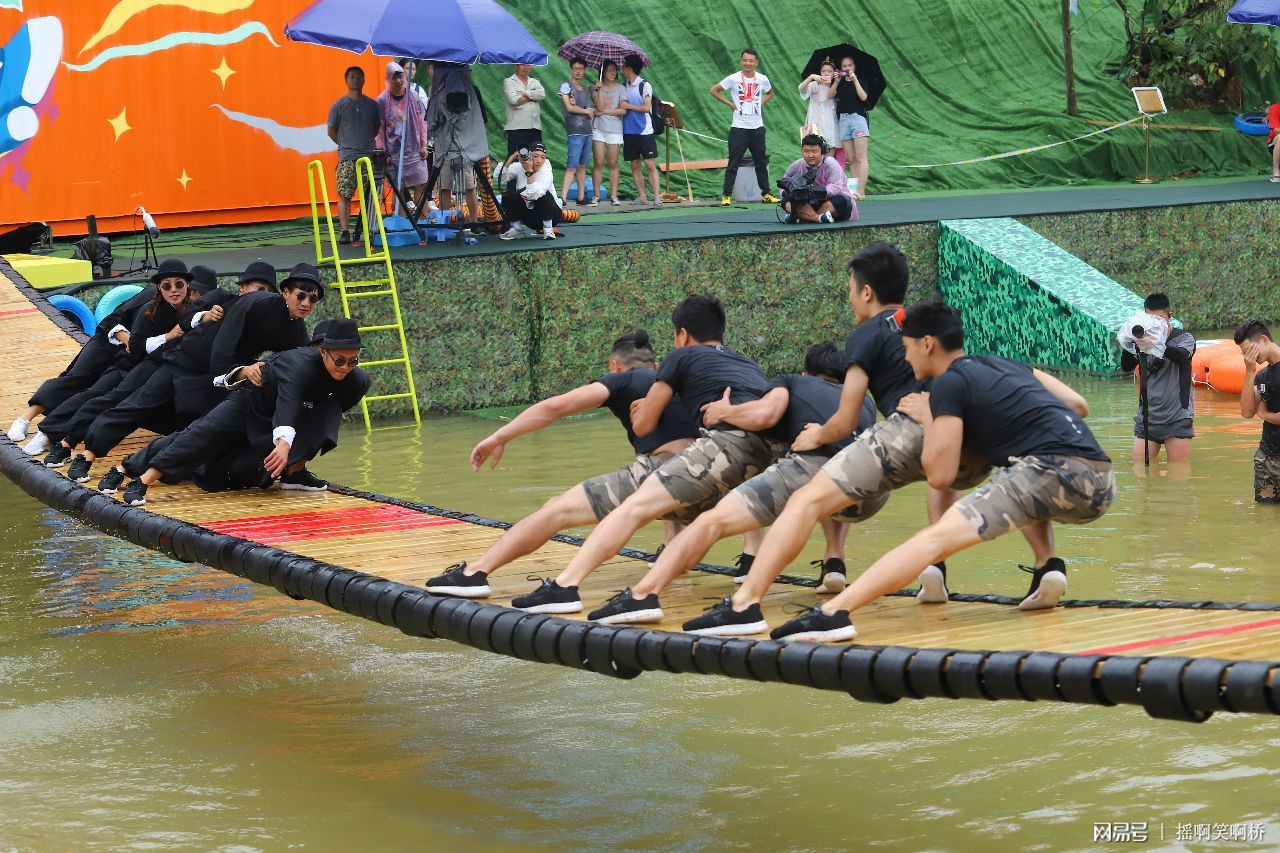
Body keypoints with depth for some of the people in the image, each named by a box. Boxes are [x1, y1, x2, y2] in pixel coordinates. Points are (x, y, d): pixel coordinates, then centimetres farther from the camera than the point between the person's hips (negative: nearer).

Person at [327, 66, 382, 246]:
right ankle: (345, 232, -9)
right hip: (347, 157, -3)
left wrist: (365, 142, 14)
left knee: (370, 195, 2)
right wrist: (346, 144, 8)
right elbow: (331, 131, 8)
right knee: (344, 195, -9)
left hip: (369, 156, 3)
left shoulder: (372, 105, 12)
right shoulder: (339, 105, 3)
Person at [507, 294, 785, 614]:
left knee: (636, 506, -9)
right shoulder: (749, 364, 36)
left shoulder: (682, 356, 22)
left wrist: (651, 407, 47)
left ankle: (564, 585, -21)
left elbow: (642, 426, 24)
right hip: (776, 449, 6)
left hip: (731, 438, -6)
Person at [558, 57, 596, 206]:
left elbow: (592, 111, 15)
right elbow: (569, 107, -9)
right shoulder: (566, 86, 0)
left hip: (587, 131, 7)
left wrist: (576, 107, -4)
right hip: (575, 131, -7)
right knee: (572, 166, -14)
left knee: (582, 166, 8)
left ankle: (581, 197, 11)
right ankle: (563, 198, -19)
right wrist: (586, 111, 5)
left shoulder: (585, 89, 20)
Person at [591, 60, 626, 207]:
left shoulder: (621, 88, 5)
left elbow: (623, 110, -4)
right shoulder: (597, 87, 7)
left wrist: (605, 111, -6)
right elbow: (600, 107, -8)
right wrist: (599, 90, -14)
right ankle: (596, 195, -1)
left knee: (613, 163, 0)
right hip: (598, 128, 0)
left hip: (614, 130, 0)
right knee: (598, 162, -4)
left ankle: (614, 195, 2)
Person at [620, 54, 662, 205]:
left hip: (644, 132, -6)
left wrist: (629, 106, -10)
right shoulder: (624, 87, 13)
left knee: (650, 164, -8)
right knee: (635, 166, 4)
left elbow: (647, 107, -11)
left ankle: (657, 196, -10)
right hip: (629, 132, 6)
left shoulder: (644, 85, -5)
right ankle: (642, 197, 7)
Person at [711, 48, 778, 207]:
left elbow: (770, 93, 24)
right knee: (733, 163, -4)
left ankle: (766, 194, 18)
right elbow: (714, 90, 0)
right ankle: (727, 195, 0)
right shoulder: (734, 79, -6)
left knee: (761, 163, 10)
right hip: (739, 127, -3)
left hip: (757, 127, 3)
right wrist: (730, 104, -4)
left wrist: (760, 103, 7)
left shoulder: (762, 79, 3)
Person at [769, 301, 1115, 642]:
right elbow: (1079, 405, 28)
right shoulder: (1005, 365, 25)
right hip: (1102, 485, 8)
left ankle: (832, 613, -33)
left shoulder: (950, 384, 4)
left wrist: (927, 417, 18)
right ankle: (1050, 568, 13)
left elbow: (940, 475, 3)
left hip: (1059, 471, -8)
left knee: (937, 537, -17)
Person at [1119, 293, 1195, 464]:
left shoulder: (1184, 337, -1)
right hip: (1147, 416, 3)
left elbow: (1182, 356, -24)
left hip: (1177, 417, -3)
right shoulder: (1144, 339, 7)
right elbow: (1126, 367, -4)